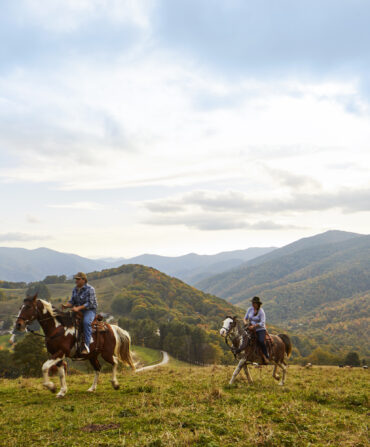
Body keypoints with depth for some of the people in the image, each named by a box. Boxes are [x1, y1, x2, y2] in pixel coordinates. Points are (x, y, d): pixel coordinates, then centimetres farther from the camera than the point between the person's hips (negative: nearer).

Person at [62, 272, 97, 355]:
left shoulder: (90, 289, -11)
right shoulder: (75, 290, 11)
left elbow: (90, 304, -17)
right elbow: (72, 301, 11)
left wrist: (78, 308, -28)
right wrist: (66, 305, -11)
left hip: (90, 310, -7)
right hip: (78, 310, 7)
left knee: (86, 322, -35)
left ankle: (86, 346, -34)